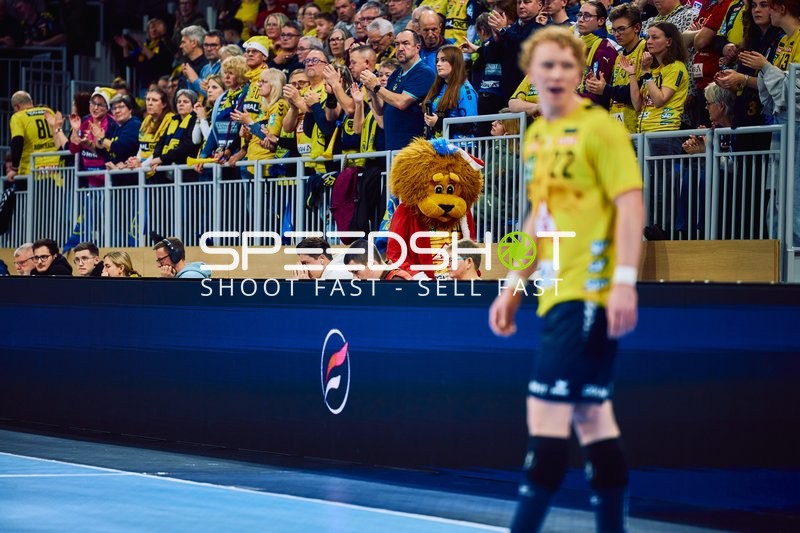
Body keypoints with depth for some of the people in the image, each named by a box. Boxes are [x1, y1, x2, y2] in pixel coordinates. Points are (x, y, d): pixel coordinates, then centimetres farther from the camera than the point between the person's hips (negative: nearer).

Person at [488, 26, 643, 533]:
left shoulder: (600, 128, -8)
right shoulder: (536, 136, 15)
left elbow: (630, 204, -14)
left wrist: (625, 281, -23)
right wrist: (514, 286, 20)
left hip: (591, 294, -8)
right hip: (559, 295, 8)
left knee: (547, 411, -10)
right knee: (591, 416, 9)